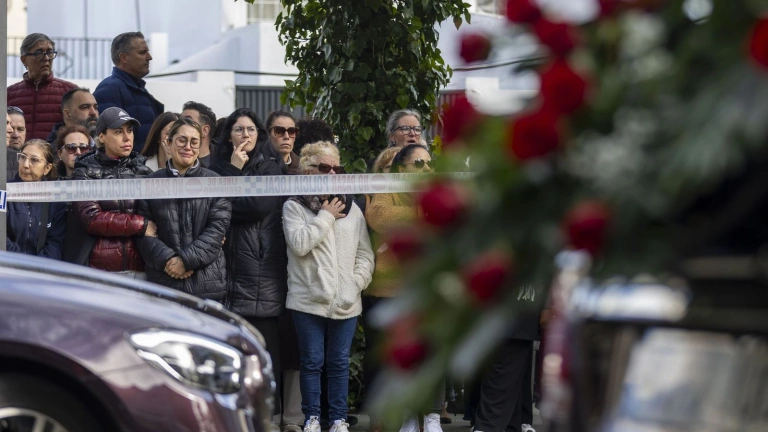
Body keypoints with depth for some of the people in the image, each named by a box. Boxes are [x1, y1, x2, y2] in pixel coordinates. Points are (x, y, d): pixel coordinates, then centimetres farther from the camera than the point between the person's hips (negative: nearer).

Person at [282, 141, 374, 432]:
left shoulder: (351, 209, 10)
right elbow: (299, 244, -17)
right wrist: (326, 216, -9)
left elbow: (365, 254, 9)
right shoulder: (294, 207, 0)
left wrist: (357, 283, -5)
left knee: (339, 362, 8)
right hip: (309, 299, -3)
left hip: (345, 302, 3)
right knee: (312, 361, 4)